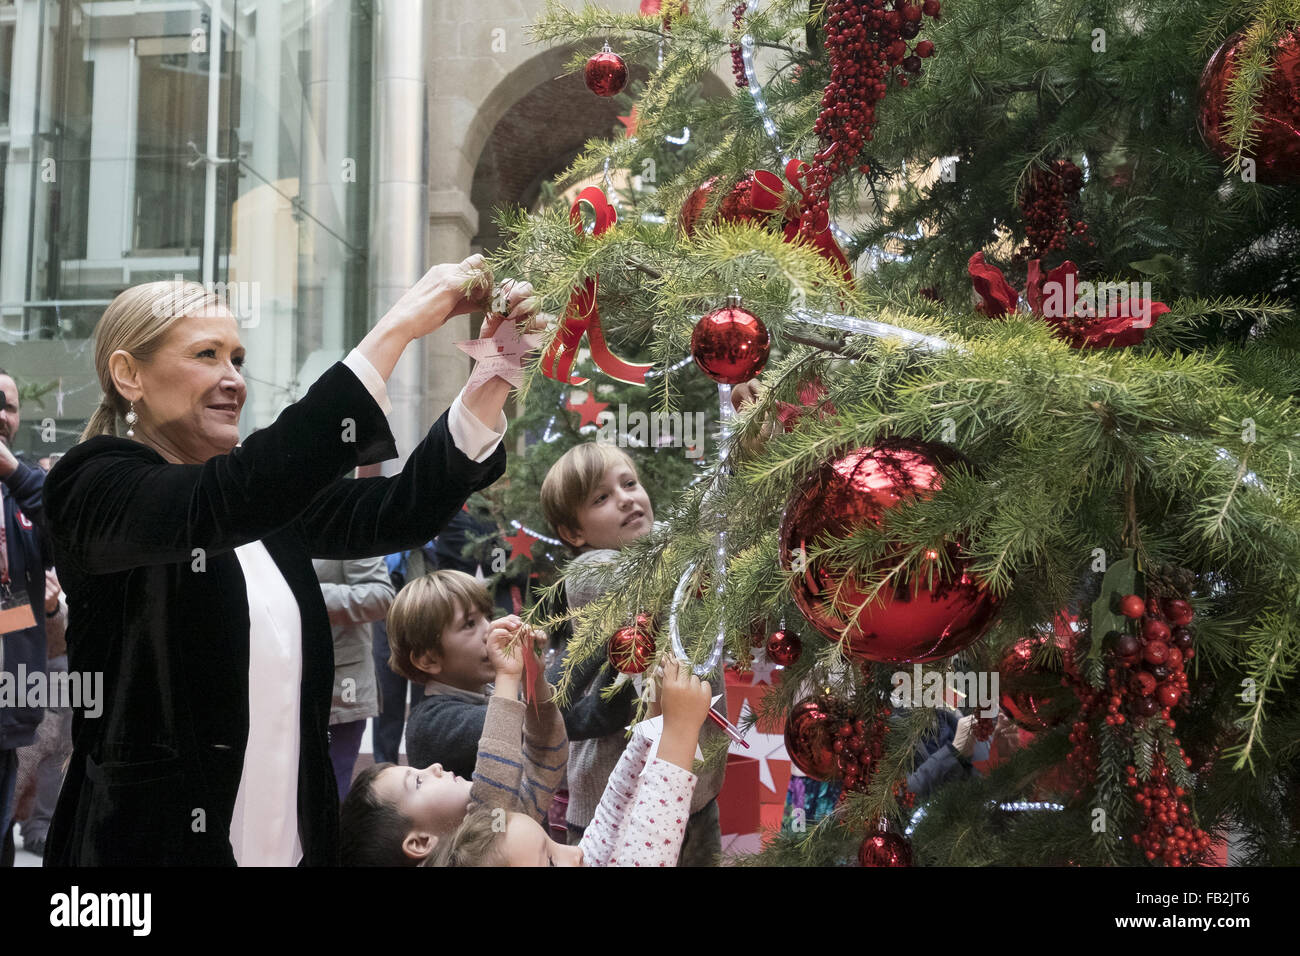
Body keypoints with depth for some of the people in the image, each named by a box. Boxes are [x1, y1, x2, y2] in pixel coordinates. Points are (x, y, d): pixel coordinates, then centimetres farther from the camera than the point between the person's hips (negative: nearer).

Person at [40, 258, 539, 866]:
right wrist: (397, 327, -30)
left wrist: (494, 376, -18)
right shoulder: (93, 485, -11)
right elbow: (230, 502, -29)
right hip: (160, 843, -6)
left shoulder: (268, 496, 9)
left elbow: (396, 512, -4)